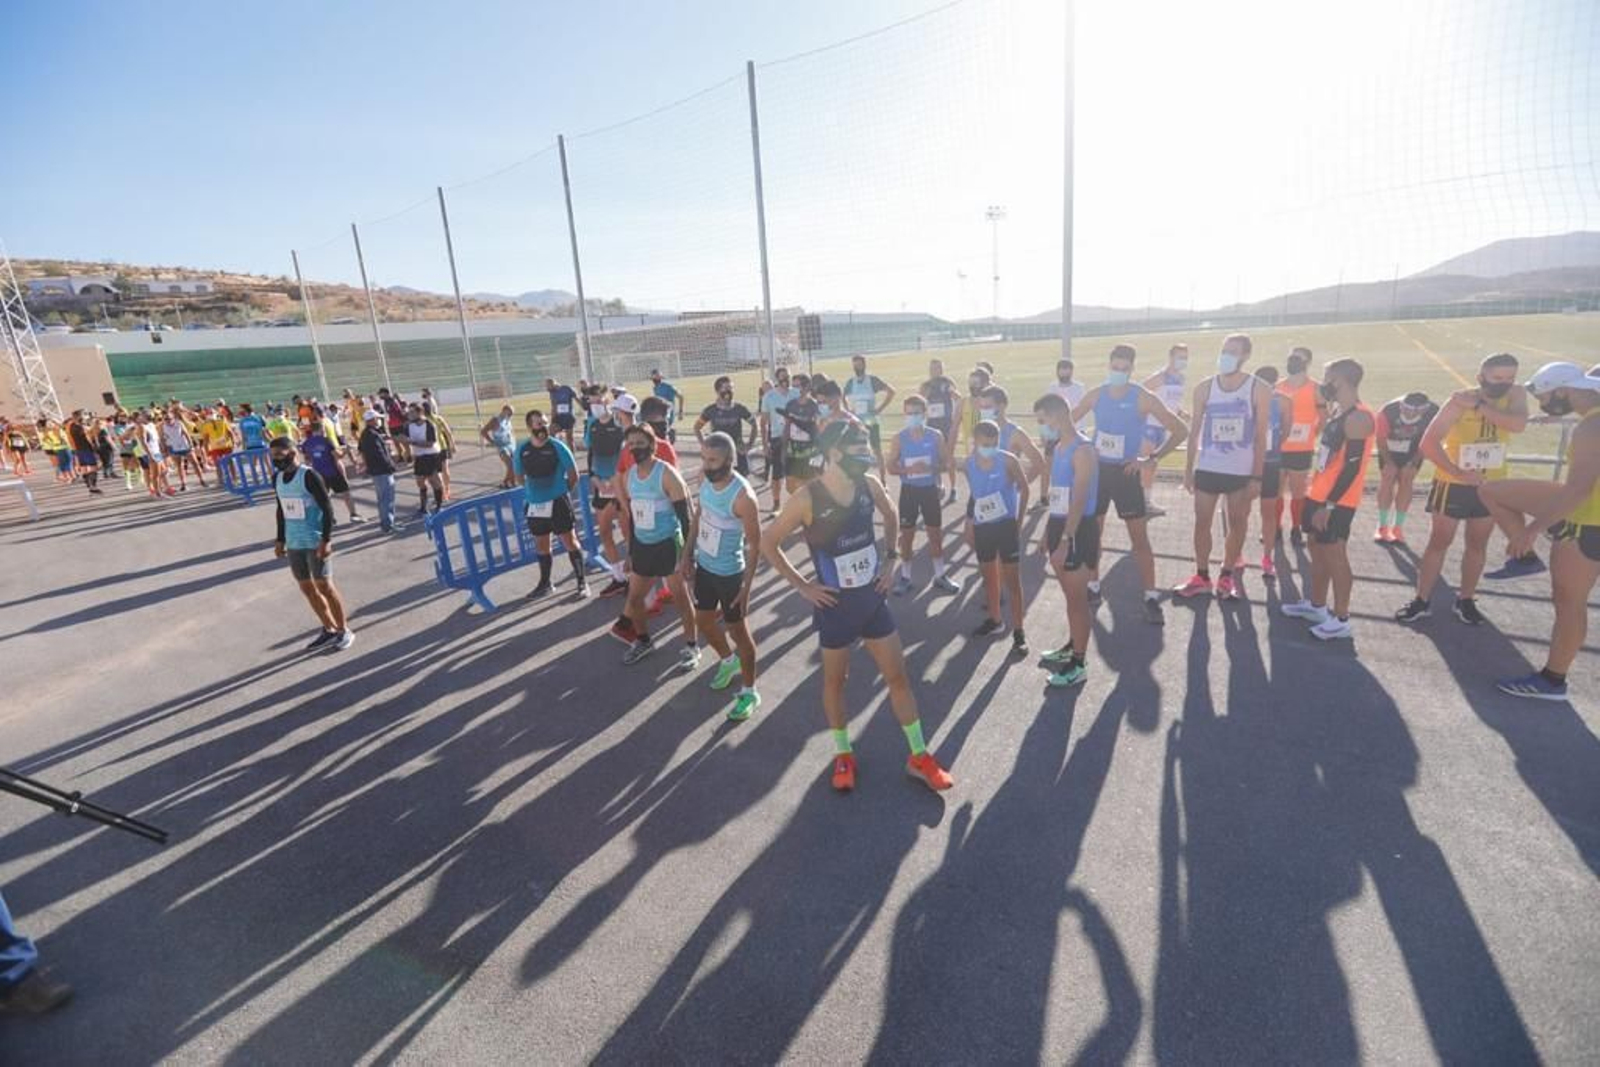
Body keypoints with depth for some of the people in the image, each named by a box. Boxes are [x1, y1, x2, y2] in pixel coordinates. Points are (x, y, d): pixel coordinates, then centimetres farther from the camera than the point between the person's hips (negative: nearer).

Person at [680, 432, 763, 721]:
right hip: (704, 565, 7)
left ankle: (749, 691, 27)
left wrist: (747, 587, -20)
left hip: (729, 573, -7)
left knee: (737, 630, 8)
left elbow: (754, 544, -21)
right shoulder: (705, 477, -6)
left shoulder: (743, 496, -28)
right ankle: (728, 660, 50)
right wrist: (688, 553, 12)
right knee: (703, 622, 22)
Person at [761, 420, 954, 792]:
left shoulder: (870, 485, -7)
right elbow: (767, 542, -12)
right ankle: (843, 755, 36)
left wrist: (892, 558, 5)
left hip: (873, 598, 4)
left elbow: (892, 518, 15)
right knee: (835, 680, 14)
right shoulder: (807, 498, -21)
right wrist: (802, 585, -11)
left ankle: (919, 757, 27)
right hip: (835, 605, -4)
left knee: (898, 676, 11)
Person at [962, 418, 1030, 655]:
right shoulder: (969, 463, -1)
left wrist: (1019, 521, -4)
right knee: (988, 575, 18)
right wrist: (969, 526, 13)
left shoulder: (1008, 460, -14)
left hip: (1006, 525, -5)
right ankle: (994, 619, 36)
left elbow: (1024, 489, -3)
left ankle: (1018, 631, 4)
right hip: (982, 527, 5)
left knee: (1011, 578, -3)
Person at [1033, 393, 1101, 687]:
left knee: (1077, 598, 0)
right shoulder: (1058, 448, 11)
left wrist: (1066, 540, -27)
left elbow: (1079, 500, -23)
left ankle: (1079, 664, 10)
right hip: (1059, 526, 9)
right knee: (1070, 595, 20)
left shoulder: (1082, 450, -17)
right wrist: (1048, 532, 19)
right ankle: (1072, 646, 36)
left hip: (1078, 532, -9)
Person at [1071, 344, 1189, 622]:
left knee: (1139, 537, -3)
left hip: (1126, 472, -4)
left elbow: (1181, 430, -10)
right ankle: (1093, 587, 24)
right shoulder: (1095, 395, 0)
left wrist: (1153, 458, -15)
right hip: (1097, 468, 4)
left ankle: (1151, 597, 4)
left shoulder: (1143, 398, -11)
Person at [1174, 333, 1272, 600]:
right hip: (1207, 468, 2)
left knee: (1238, 524, 7)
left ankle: (1226, 577, 21)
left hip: (1242, 471, -1)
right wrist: (1188, 469, 1)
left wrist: (1257, 476, -8)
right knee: (1202, 523, 5)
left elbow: (1260, 436, -3)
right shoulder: (1205, 388, 1)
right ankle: (1201, 577, 17)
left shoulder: (1259, 389, -4)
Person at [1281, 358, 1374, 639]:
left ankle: (1341, 620, 8)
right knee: (1318, 551, 18)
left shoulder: (1359, 419, -19)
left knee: (1335, 556, -2)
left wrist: (1329, 505, -22)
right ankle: (1316, 606, 31)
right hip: (1319, 495, 10)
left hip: (1336, 502, -10)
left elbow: (1352, 468, -22)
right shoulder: (1336, 412, 11)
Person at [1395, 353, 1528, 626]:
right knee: (1438, 542, 3)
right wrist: (1458, 472, -25)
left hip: (1491, 485, 4)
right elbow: (1428, 443, -22)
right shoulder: (1460, 401, -16)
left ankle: (1466, 600, 27)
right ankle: (1422, 601, 11)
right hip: (1453, 484, -4)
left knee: (1477, 544, 13)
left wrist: (1479, 405, -28)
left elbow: (1518, 424, -28)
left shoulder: (1516, 394, -6)